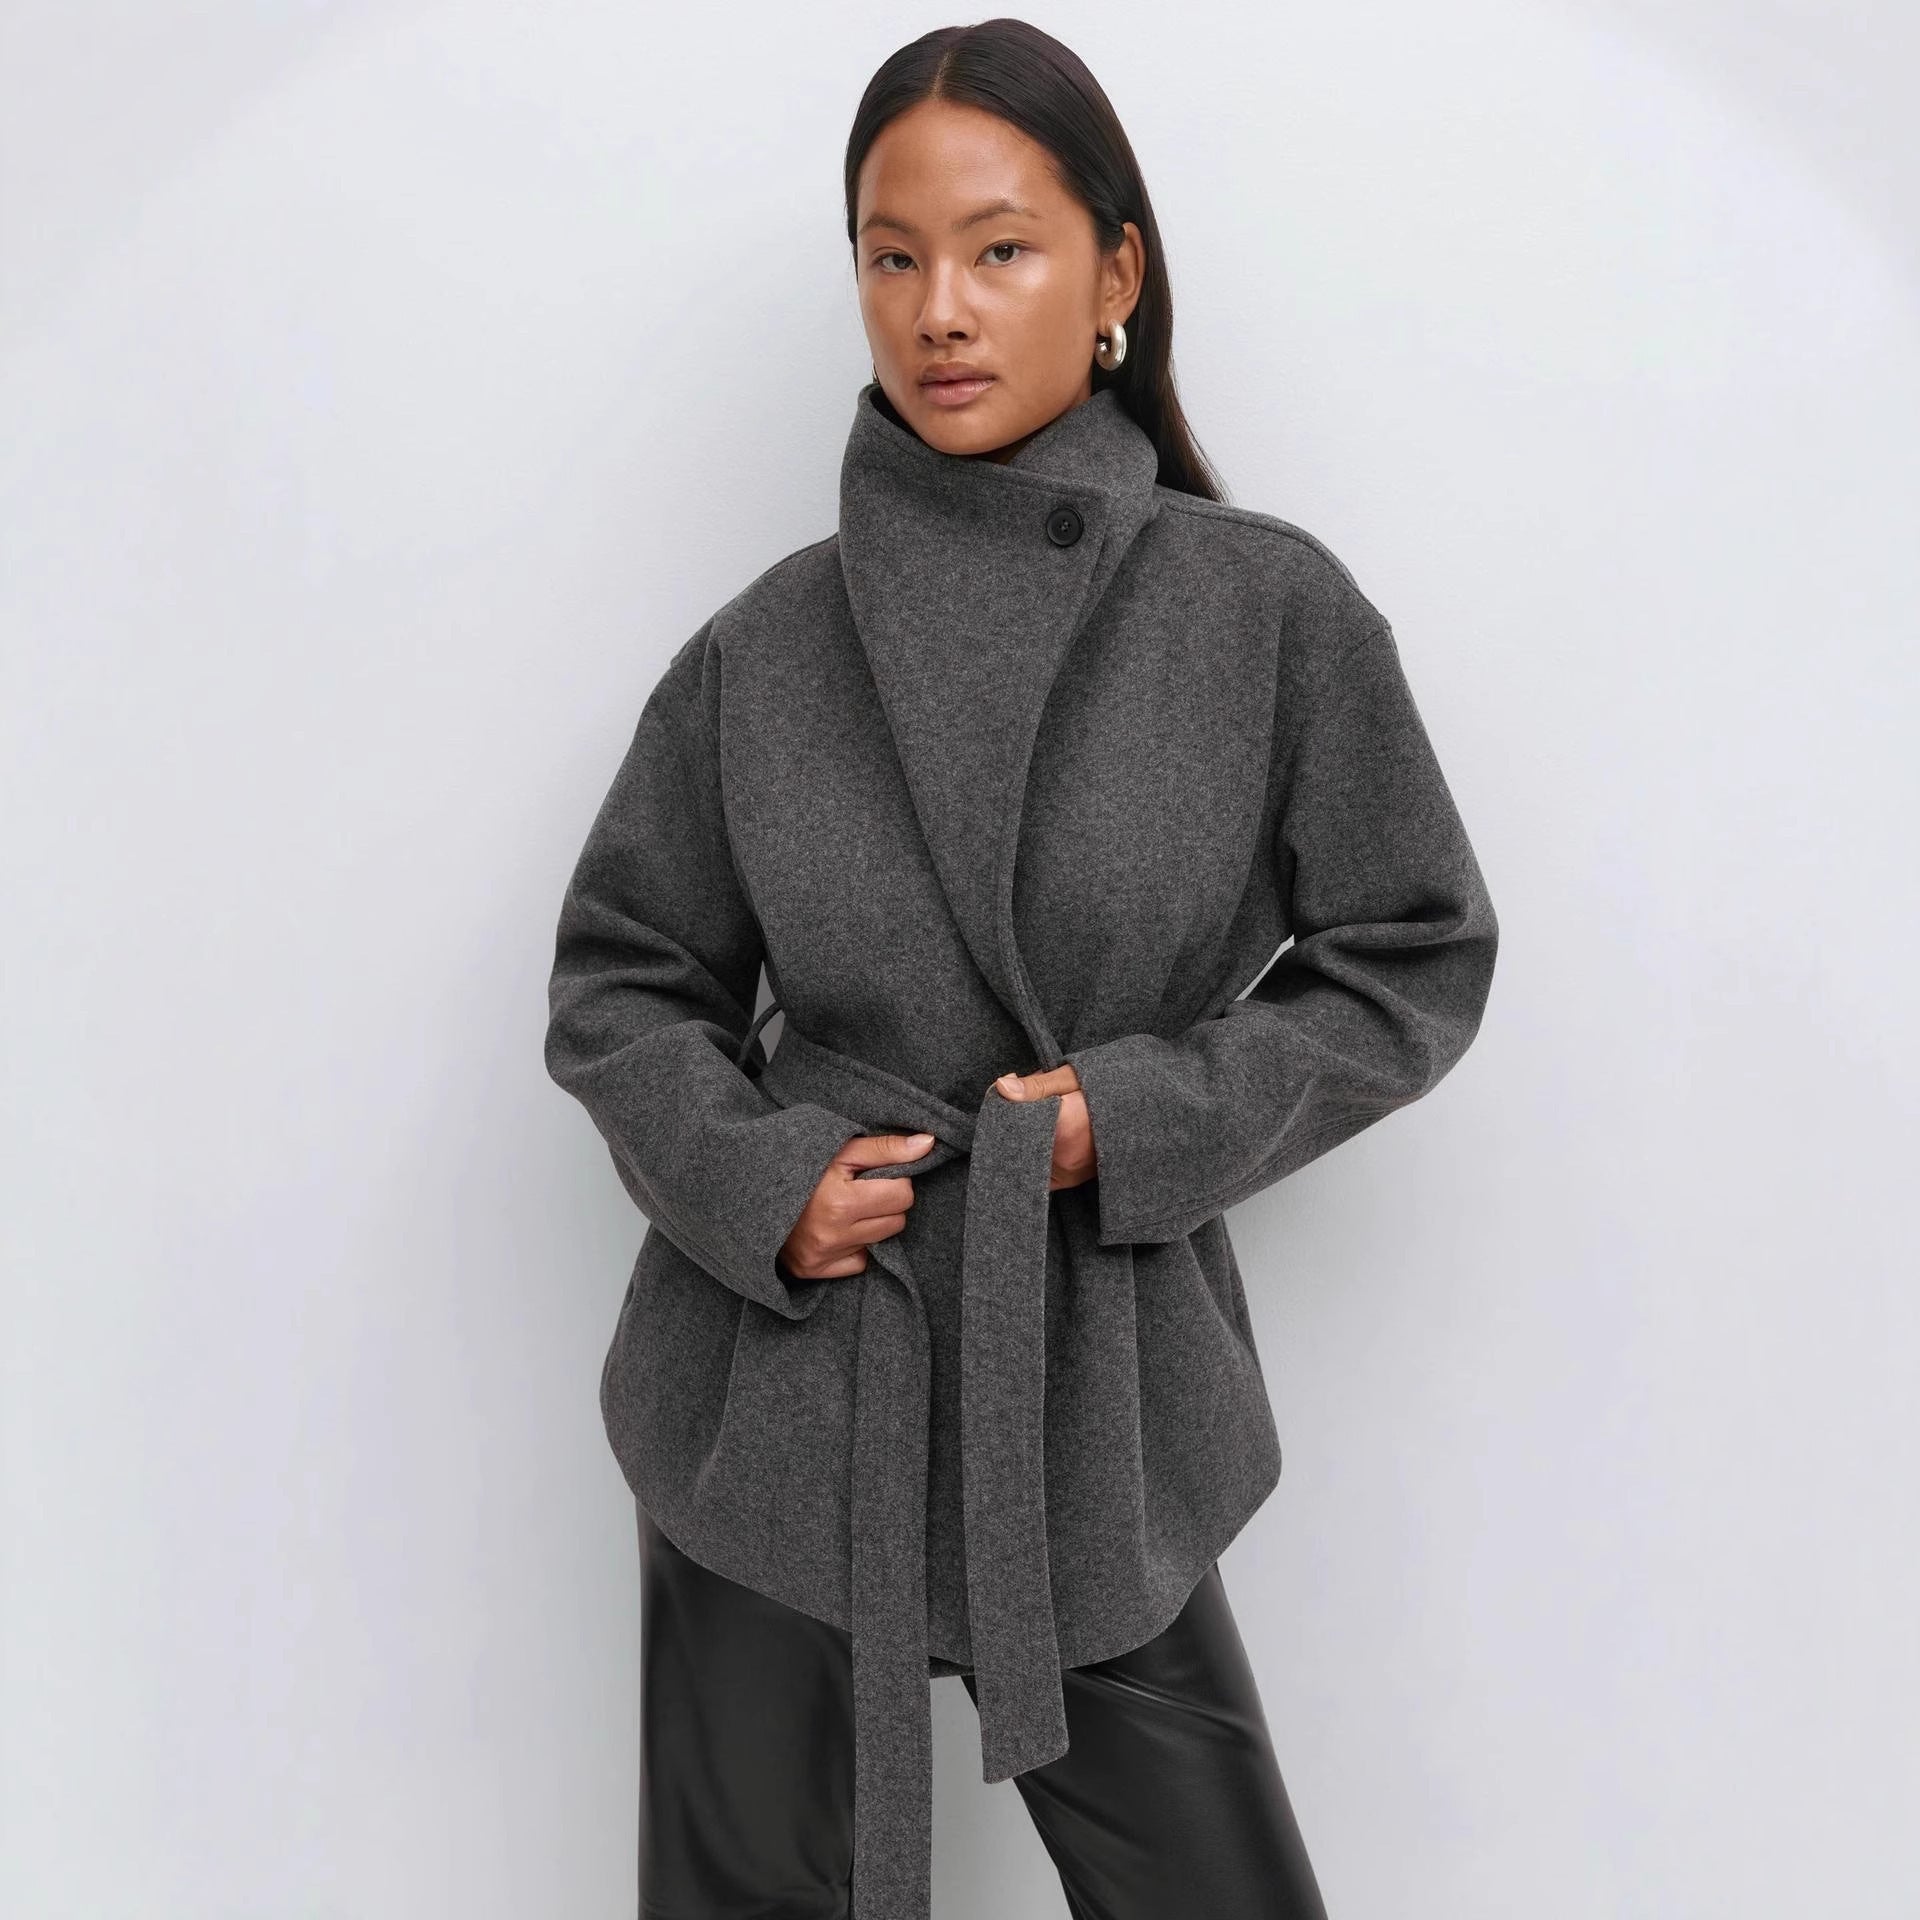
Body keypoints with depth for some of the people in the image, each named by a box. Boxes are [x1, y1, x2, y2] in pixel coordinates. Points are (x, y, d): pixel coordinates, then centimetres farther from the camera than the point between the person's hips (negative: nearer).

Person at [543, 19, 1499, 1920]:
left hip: (1100, 1400, -1)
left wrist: (1146, 1114, -12)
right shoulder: (767, 645, -1)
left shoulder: (1272, 611, -5)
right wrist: (751, 1178, -10)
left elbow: (1415, 960, 1)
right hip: (773, 1393, 1)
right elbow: (620, 980, 8)